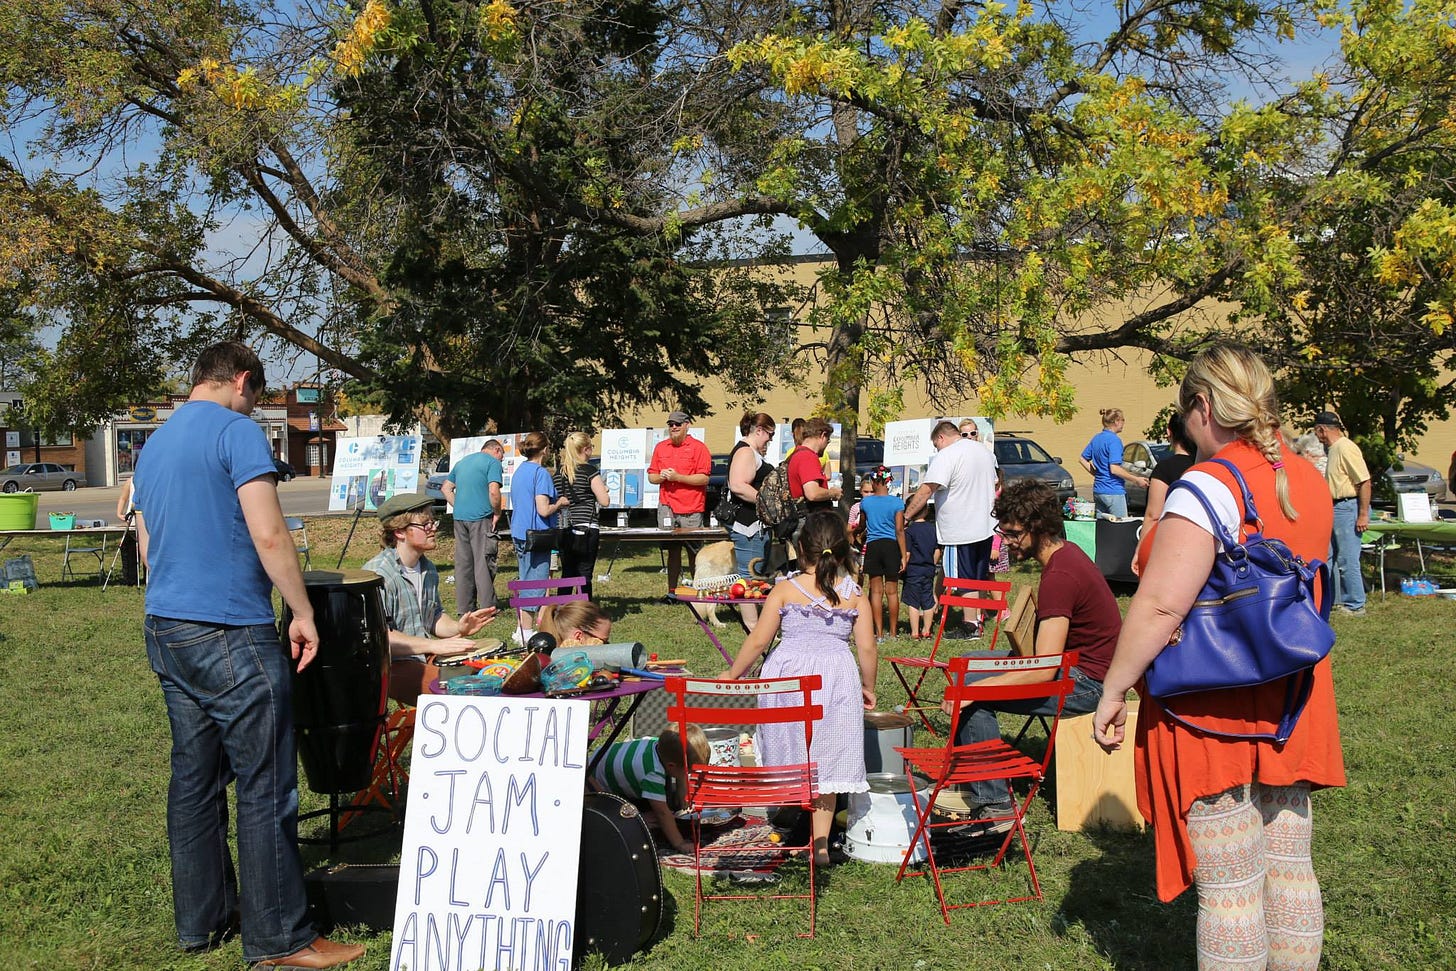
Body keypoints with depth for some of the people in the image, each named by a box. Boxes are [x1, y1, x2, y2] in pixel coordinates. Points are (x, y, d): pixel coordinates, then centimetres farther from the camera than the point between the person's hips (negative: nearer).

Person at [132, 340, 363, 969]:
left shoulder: (153, 446, 16)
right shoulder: (237, 431, -10)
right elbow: (269, 534, -17)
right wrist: (302, 613, -9)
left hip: (164, 632, 9)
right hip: (231, 635, -9)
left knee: (194, 779, 14)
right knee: (265, 789, -3)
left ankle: (201, 919, 22)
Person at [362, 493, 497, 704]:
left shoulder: (428, 569, 11)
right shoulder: (377, 573, -17)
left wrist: (458, 628, 0)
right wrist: (433, 645, -29)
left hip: (425, 657, 9)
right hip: (391, 666, -9)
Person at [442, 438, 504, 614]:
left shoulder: (462, 462, 19)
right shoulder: (493, 462, -4)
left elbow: (446, 488, 19)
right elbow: (493, 491, -18)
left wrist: (459, 507, 15)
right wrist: (497, 513, -6)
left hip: (460, 518, 7)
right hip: (481, 518, -6)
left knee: (463, 563, 9)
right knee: (484, 563, -3)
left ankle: (464, 607, 13)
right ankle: (487, 608, -1)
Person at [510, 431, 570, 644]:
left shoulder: (519, 471, 12)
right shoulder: (540, 473, -16)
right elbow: (544, 510, -22)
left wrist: (555, 504, 19)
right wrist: (560, 503, -3)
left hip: (519, 534, 9)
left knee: (524, 582, 16)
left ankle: (521, 630, 20)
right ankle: (527, 632, 1)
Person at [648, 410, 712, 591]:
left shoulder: (698, 447, -1)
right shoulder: (660, 447, 14)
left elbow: (704, 478, -9)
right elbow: (651, 477, 16)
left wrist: (677, 477, -15)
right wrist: (661, 476, -6)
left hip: (691, 510, -4)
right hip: (668, 508, 4)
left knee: (694, 553, -1)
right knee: (672, 552, 8)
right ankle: (672, 591, 12)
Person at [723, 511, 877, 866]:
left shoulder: (785, 590, -5)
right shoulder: (855, 594, 0)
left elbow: (758, 640, -4)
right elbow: (867, 647, 1)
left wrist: (731, 675, 9)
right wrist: (868, 687, 17)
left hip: (789, 674, -1)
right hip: (837, 676, 1)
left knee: (790, 755, 11)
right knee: (826, 760, 8)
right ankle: (820, 844, 11)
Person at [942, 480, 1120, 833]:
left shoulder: (1060, 576, -24)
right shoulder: (1067, 553, 8)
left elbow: (1043, 670, -29)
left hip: (1086, 682, -11)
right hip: (1074, 663, 11)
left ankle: (994, 806, -15)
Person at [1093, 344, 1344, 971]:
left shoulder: (1210, 485, -18)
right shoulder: (1309, 482, 7)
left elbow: (1159, 607, -22)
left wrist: (1113, 691, -14)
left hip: (1216, 713, -8)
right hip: (1293, 707, 8)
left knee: (1228, 888, 0)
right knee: (1289, 867, 16)